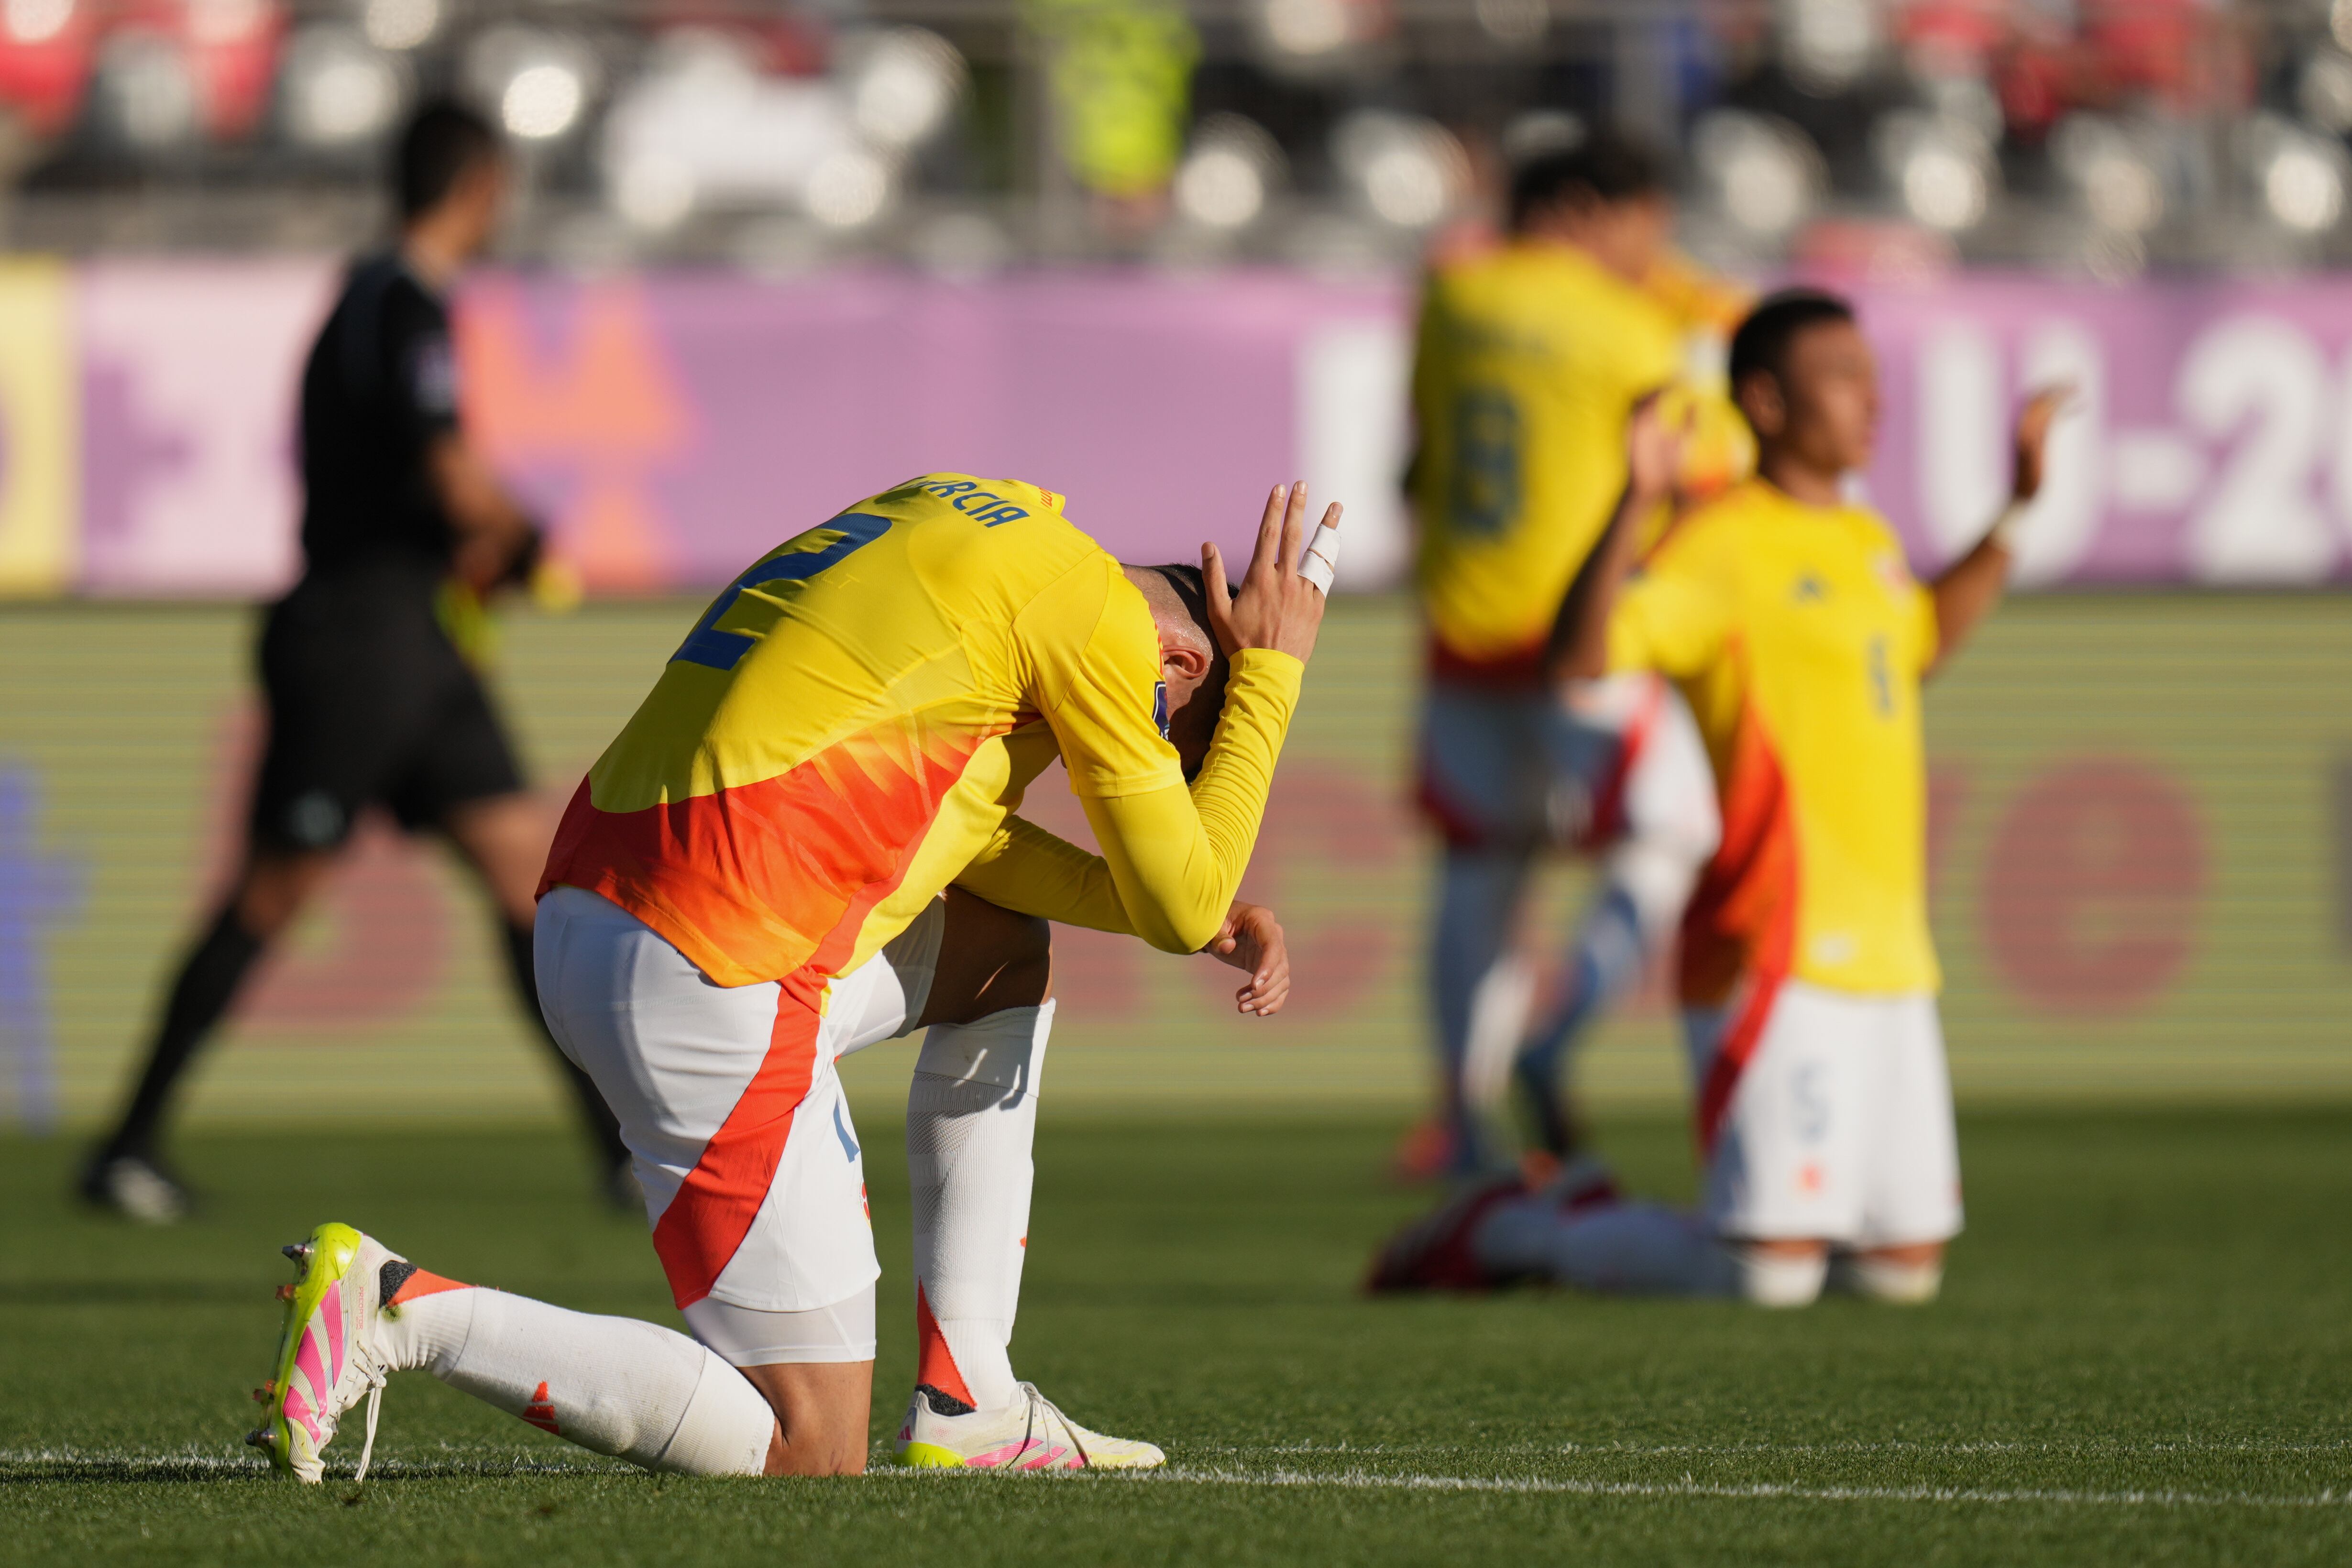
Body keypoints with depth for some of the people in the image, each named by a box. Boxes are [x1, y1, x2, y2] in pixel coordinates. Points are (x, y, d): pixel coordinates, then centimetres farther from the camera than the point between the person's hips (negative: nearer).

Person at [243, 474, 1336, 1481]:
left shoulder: (953, 516, 22)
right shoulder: (1092, 606, -4)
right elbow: (1181, 909, 1)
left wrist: (1194, 905, 18)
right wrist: (1274, 668, 11)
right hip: (709, 985, -10)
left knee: (1011, 947, 28)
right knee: (807, 1455, -3)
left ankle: (963, 1407, 23)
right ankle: (402, 1313, -10)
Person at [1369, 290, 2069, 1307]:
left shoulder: (1866, 539, 17)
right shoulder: (1721, 546, -10)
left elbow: (1922, 642, 39)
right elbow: (1587, 656, -24)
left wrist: (2018, 506, 37)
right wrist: (1633, 507, -33)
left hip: (1888, 958, 9)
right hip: (1776, 952, -9)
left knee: (1905, 1267, 8)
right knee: (1770, 1277, -15)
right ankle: (1515, 1233, 5)